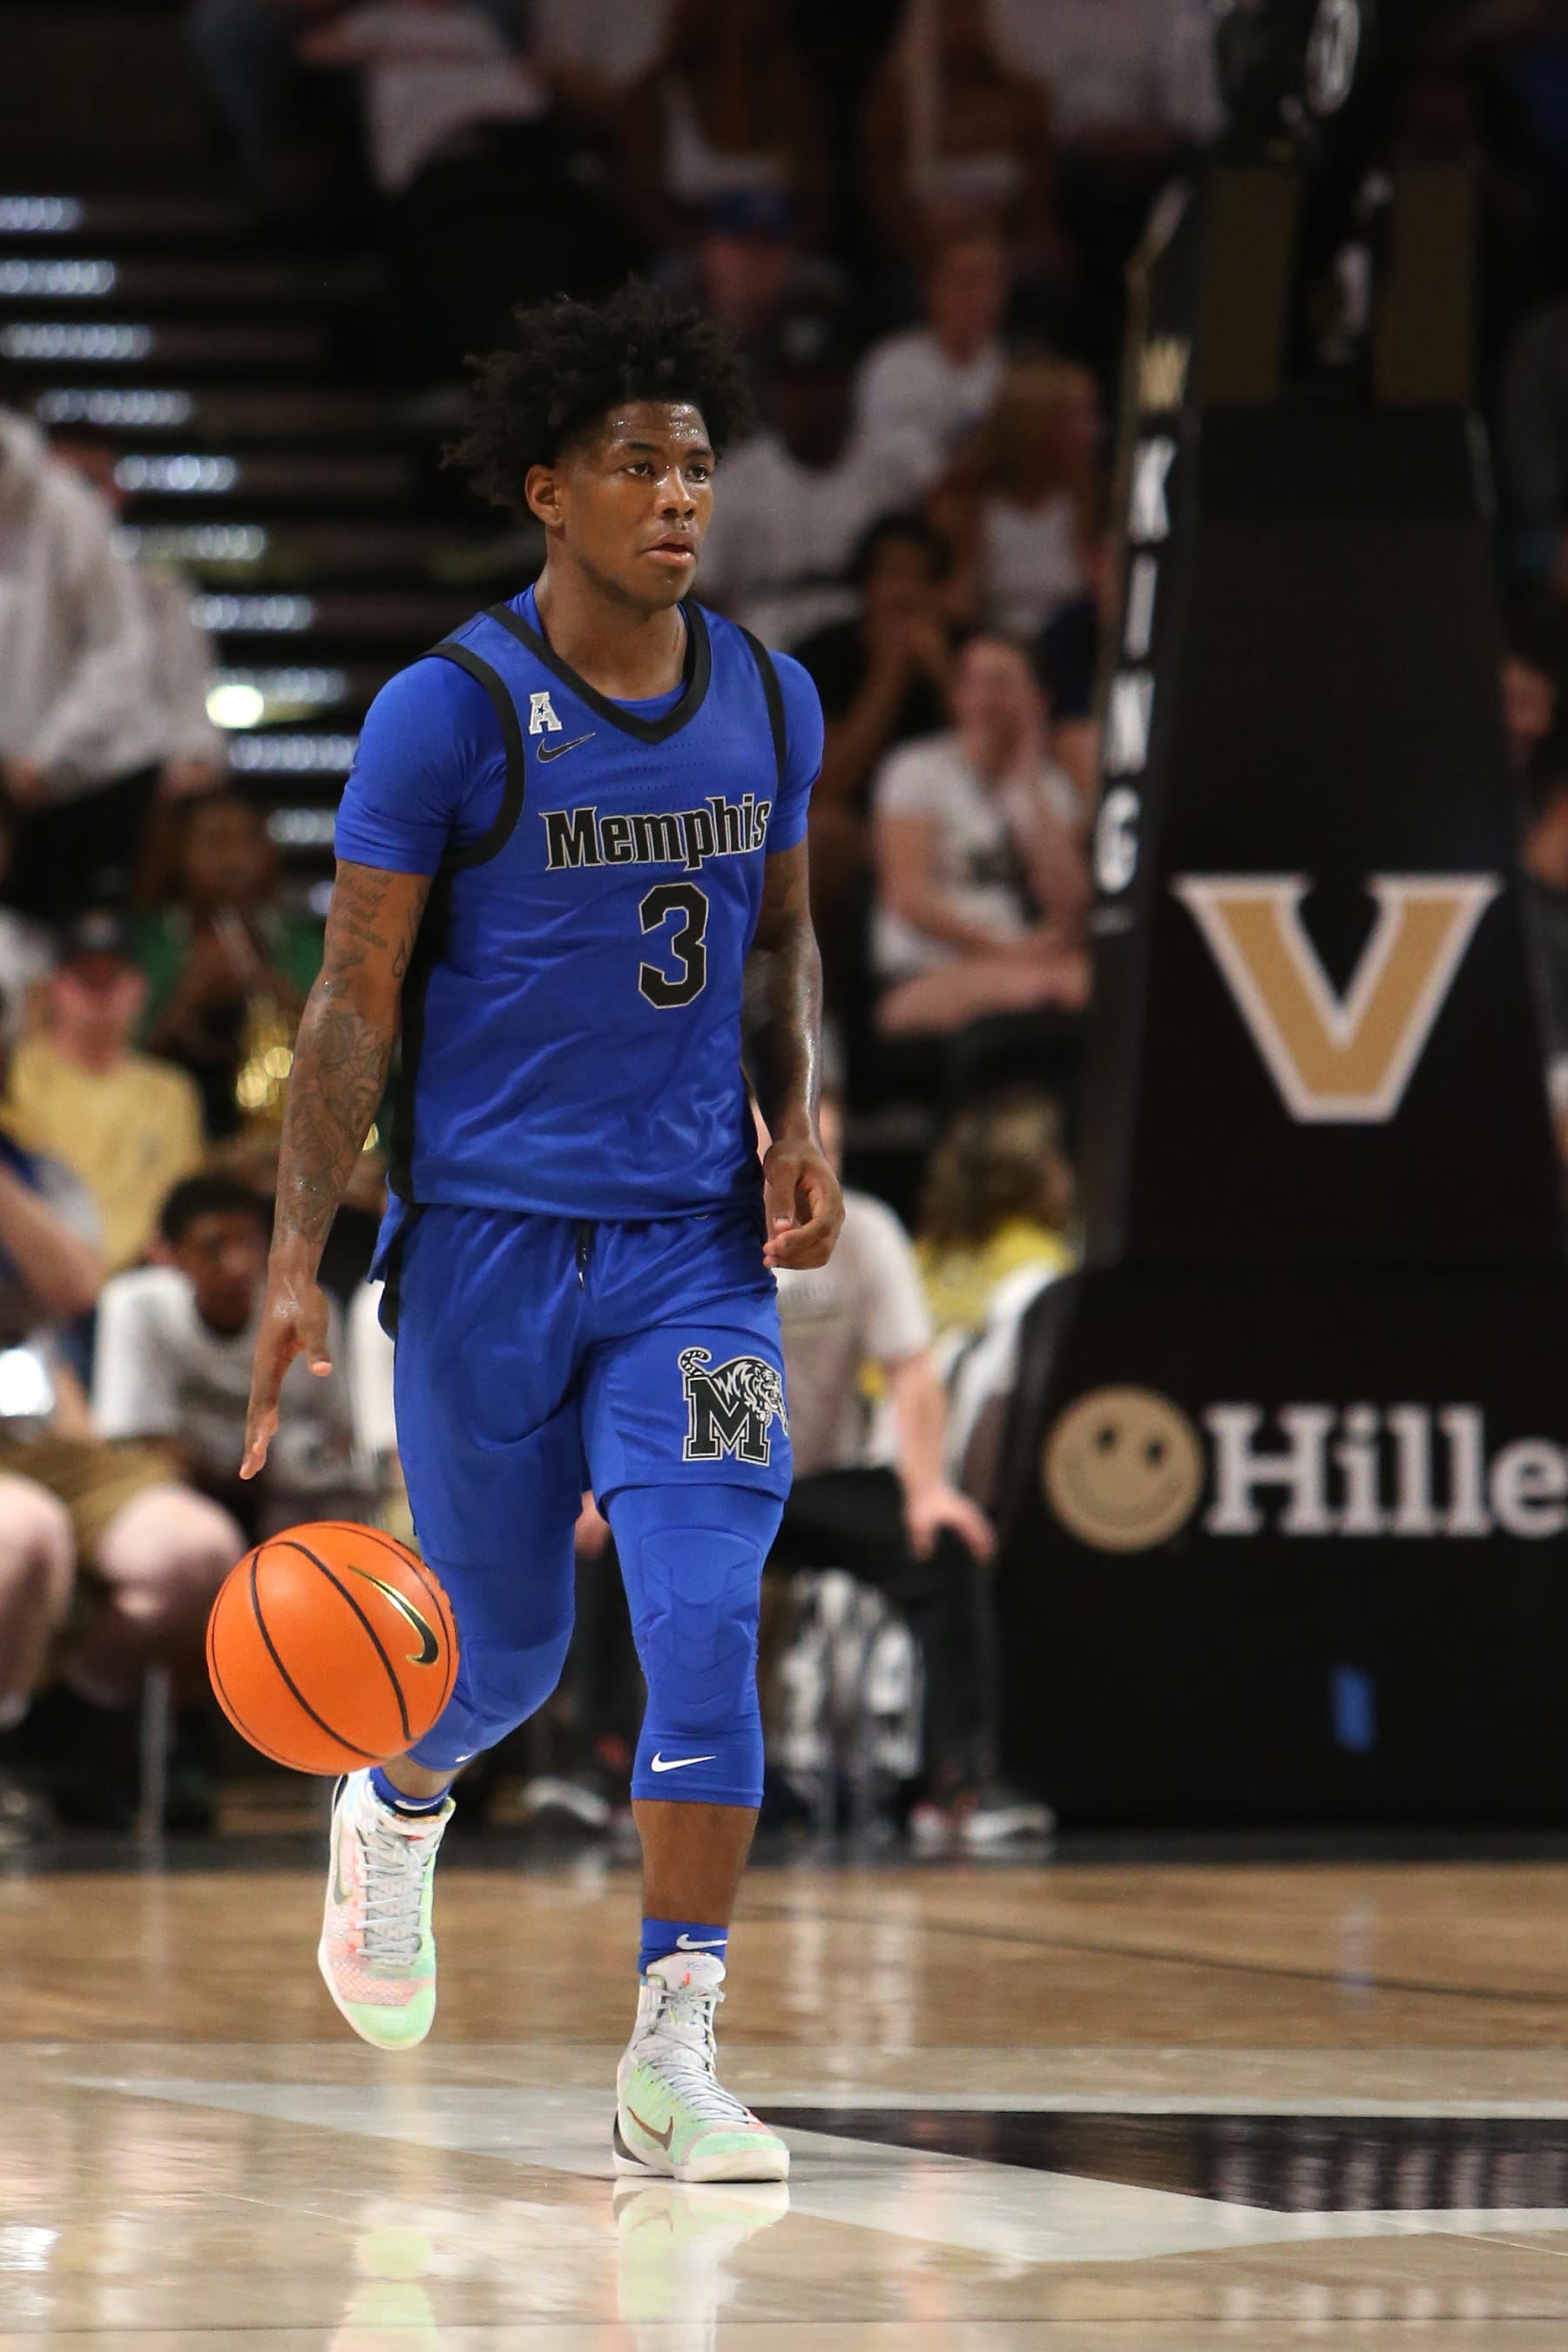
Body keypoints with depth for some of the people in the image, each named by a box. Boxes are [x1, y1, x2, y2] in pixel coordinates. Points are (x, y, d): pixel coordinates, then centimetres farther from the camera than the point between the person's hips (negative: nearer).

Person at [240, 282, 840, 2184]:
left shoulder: (767, 707, 4)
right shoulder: (447, 713, -10)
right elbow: (353, 996, -7)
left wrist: (797, 1130, 1)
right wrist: (298, 1258, -13)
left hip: (693, 1245, 3)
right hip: (487, 1239, -2)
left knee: (707, 1632, -13)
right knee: (503, 1650, 9)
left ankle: (673, 2060, -10)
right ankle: (394, 1815, 46)